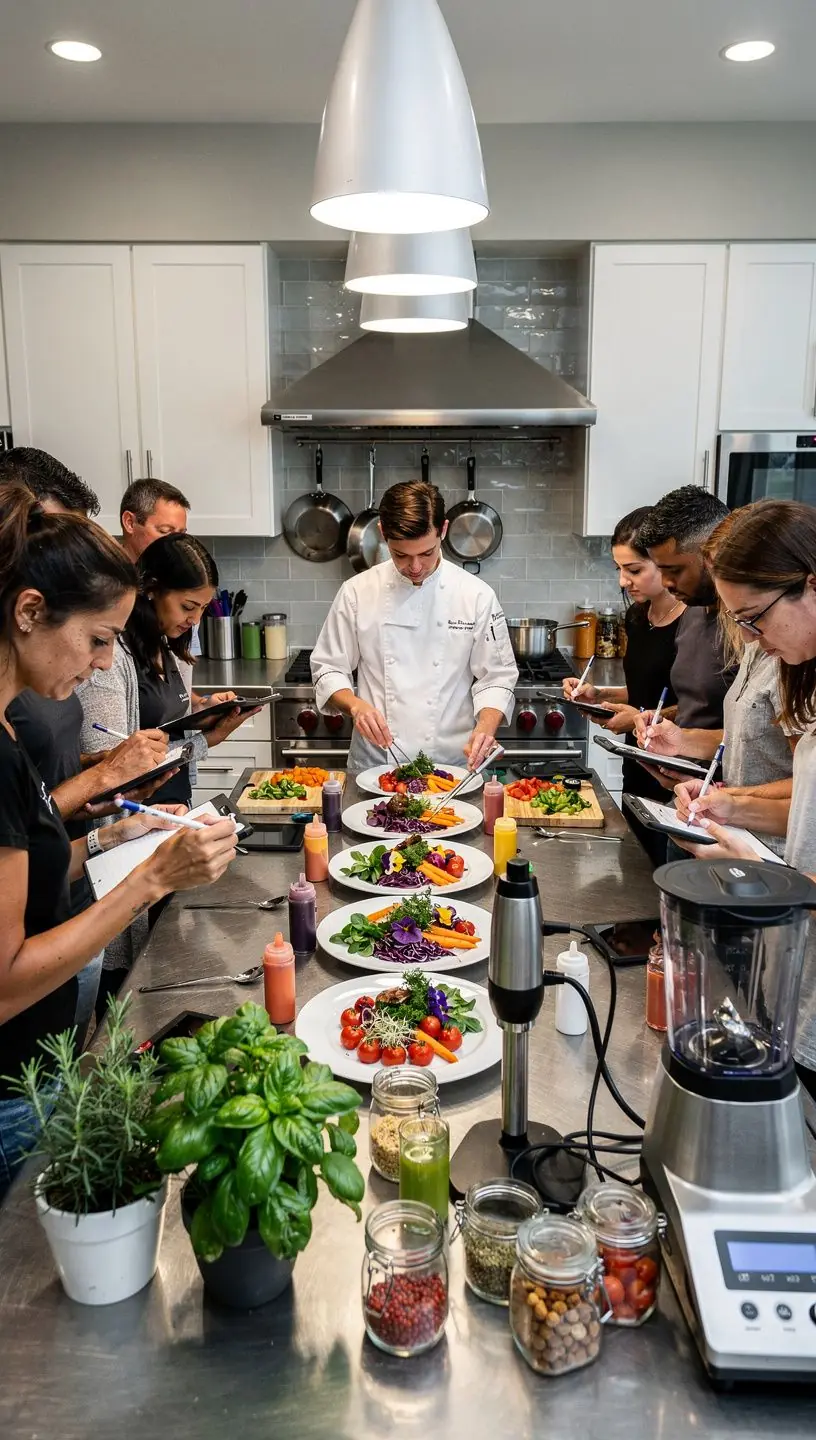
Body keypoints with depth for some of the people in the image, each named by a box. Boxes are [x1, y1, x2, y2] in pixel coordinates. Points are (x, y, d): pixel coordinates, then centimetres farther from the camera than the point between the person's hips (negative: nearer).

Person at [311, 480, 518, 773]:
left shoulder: (476, 596, -1)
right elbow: (328, 669, 7)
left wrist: (485, 727, -14)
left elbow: (496, 677, 4)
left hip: (452, 763, 0)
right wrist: (355, 705, -13)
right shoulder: (358, 592, 0)